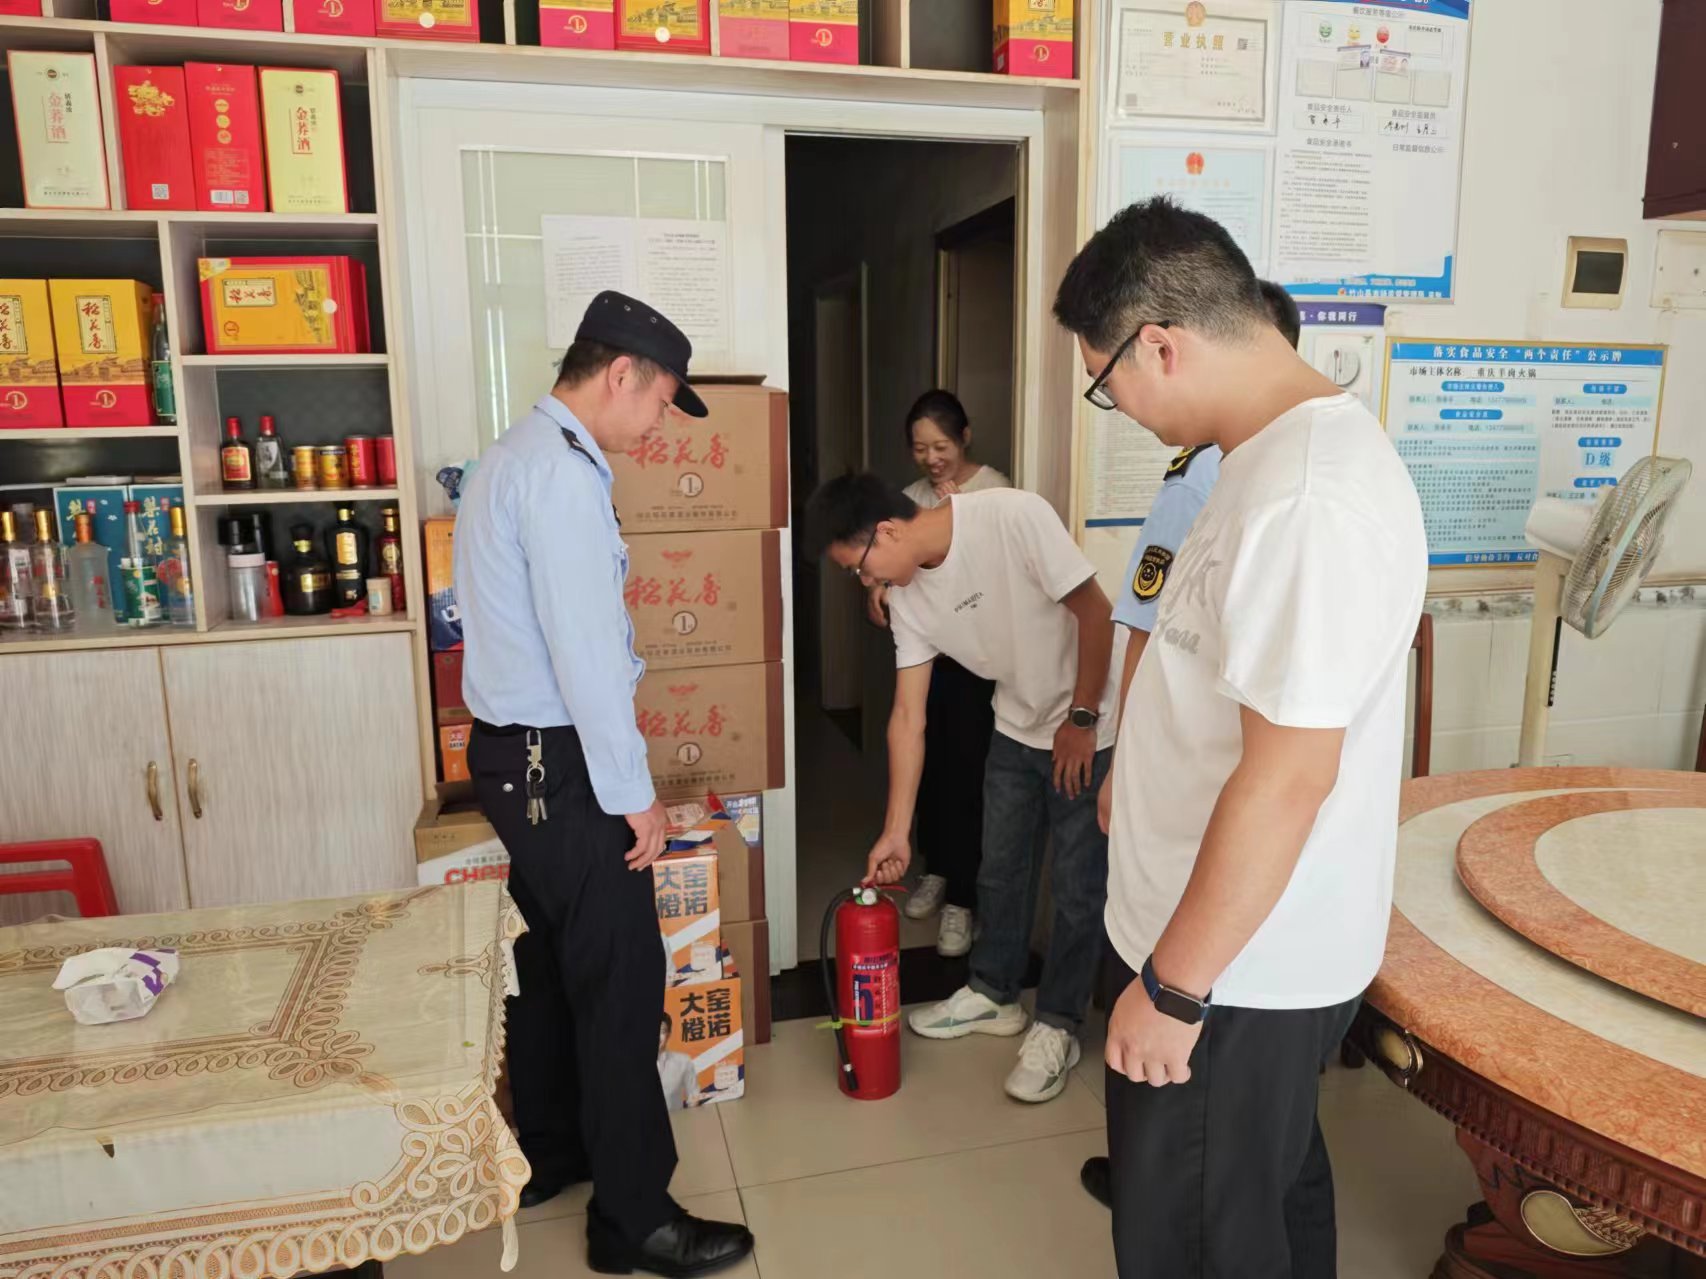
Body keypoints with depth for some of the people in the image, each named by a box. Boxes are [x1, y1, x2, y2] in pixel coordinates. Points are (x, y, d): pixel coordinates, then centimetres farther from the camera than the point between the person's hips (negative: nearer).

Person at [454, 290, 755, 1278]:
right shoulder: (562, 473, -20)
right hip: (558, 764, -10)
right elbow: (587, 656, -23)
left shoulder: (521, 456, 13)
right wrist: (634, 794, -16)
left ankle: (546, 1154, 38)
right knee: (621, 983, 0)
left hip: (518, 753, 10)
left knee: (554, 961, 21)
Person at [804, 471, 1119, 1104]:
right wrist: (896, 831, -4)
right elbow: (908, 715, -5)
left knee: (1077, 887, 3)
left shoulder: (1014, 517, -28)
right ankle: (993, 995, 36)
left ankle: (1057, 1027, 20)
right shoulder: (907, 594, -8)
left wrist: (1081, 718, -19)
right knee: (1000, 871, 16)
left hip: (1090, 729, -6)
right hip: (1017, 730, 6)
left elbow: (1093, 609, -21)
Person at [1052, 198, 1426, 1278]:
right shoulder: (1307, 442, 5)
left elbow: (1287, 778, -29)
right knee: (1274, 1186, 28)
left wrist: (1173, 987, -20)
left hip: (1236, 967, -9)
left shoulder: (1307, 502, -28)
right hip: (1269, 946, 9)